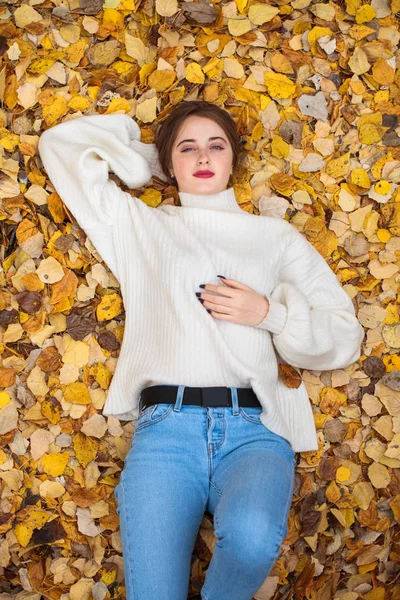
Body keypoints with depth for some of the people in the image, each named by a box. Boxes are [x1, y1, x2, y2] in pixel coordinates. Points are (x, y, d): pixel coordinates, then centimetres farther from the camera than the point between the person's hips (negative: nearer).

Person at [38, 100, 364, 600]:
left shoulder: (275, 236, 21)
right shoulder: (140, 225, 23)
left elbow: (343, 337, 16)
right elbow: (62, 145, 25)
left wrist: (270, 313, 0)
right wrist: (148, 159, 28)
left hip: (254, 429, 1)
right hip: (165, 426, 0)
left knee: (252, 536, -32)